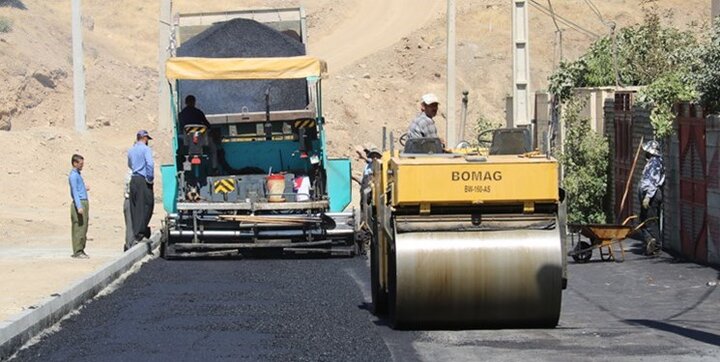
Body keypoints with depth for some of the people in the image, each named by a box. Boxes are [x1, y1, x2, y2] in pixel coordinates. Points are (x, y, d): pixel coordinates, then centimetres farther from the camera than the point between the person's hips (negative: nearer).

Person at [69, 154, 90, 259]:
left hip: (84, 202, 10)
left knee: (84, 228, 11)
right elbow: (75, 191, -19)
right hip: (79, 203, -10)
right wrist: (79, 207, -25)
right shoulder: (73, 175, -12)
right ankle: (77, 252, -7)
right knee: (79, 228, -8)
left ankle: (81, 250, 17)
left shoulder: (78, 174, 18)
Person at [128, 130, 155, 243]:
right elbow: (150, 164, -19)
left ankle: (135, 233, 9)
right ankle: (140, 233, -10)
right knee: (145, 206, -5)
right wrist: (150, 179, -13)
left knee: (134, 206, 9)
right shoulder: (145, 149, -7)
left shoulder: (131, 150, 16)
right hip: (143, 180, -7)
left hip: (133, 179, 7)